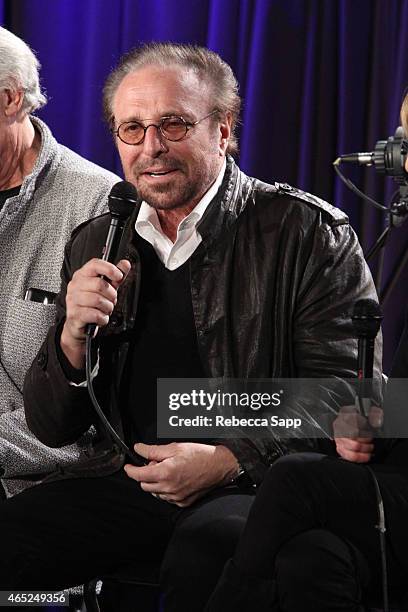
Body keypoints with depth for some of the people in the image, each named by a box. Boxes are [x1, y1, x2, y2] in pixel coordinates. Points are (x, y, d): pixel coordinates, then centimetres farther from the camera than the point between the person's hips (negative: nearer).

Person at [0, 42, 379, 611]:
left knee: (204, 549, -38)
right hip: (127, 481, 5)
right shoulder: (96, 245, 13)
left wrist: (229, 459, -17)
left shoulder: (310, 233, -1)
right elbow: (51, 429, 14)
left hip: (259, 484, -4)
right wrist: (74, 339, -7)